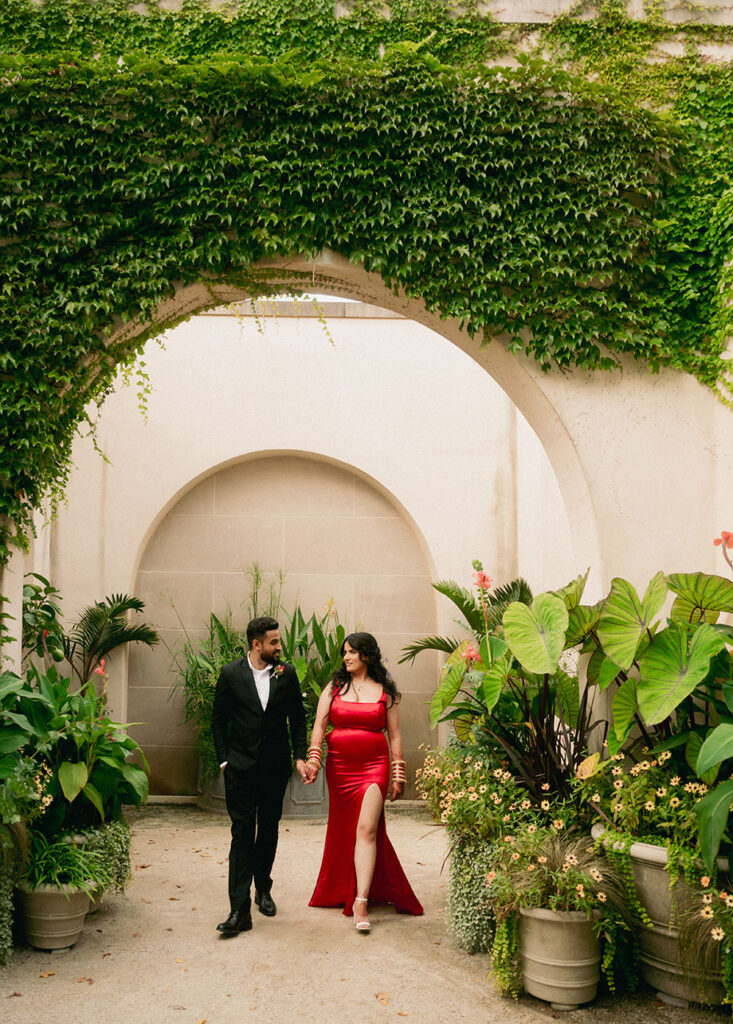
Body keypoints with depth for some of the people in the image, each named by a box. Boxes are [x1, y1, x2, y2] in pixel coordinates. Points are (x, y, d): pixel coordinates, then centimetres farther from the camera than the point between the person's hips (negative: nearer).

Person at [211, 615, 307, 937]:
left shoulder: (287, 674, 1)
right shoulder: (230, 674, -4)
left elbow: (297, 718, 7)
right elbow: (218, 719, 3)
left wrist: (300, 757, -1)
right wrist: (224, 759, -1)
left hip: (276, 766, 3)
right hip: (241, 766, -2)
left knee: (269, 830, 14)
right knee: (242, 833, -5)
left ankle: (262, 888, 35)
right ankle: (239, 910, -5)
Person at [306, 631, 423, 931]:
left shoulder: (385, 691, 5)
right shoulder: (334, 687, 8)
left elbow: (394, 735, 7)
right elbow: (319, 726, 2)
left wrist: (398, 775, 5)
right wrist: (313, 758, -13)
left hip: (374, 766, -2)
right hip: (339, 767, 2)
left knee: (366, 828, -14)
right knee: (342, 830, 10)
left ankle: (361, 901, -14)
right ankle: (342, 891, 27)